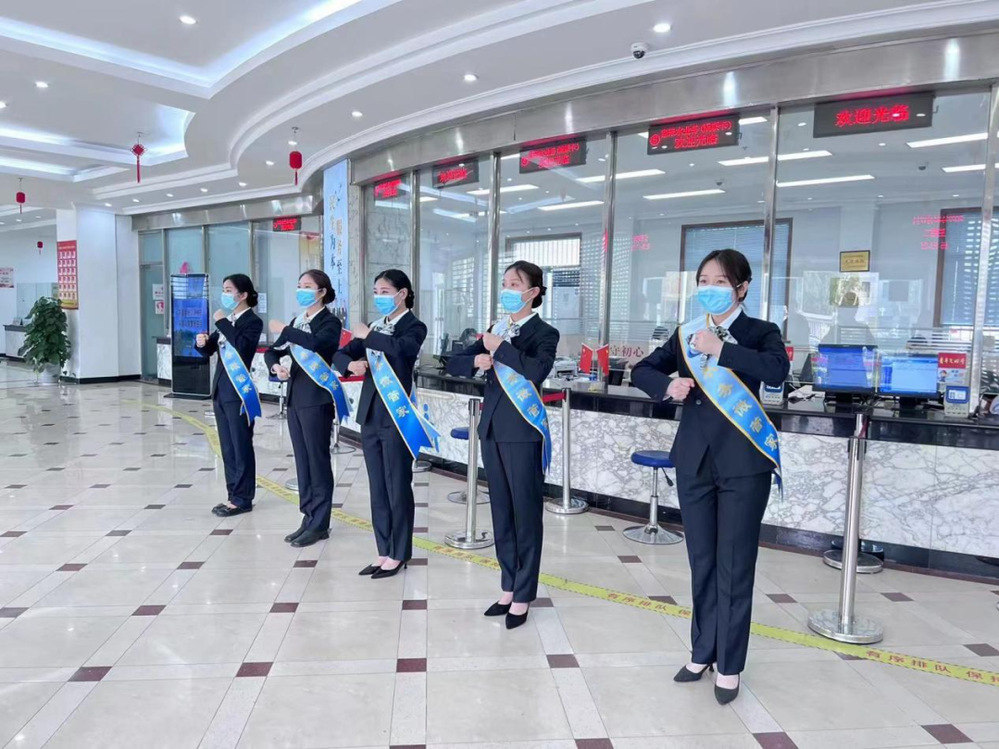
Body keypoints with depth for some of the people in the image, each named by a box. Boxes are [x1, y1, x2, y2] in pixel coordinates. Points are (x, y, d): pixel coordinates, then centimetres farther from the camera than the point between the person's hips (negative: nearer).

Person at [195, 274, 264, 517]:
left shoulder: (252, 321, -9)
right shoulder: (227, 320, 13)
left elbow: (242, 347, -27)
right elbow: (209, 350, 15)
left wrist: (222, 323, -20)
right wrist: (202, 342, -6)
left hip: (238, 390, -8)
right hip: (220, 388, 8)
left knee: (241, 447, 0)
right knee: (227, 447, 12)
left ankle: (242, 499, 8)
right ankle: (233, 495, 21)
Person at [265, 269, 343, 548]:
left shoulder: (330, 322, -7)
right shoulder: (298, 322, 15)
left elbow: (315, 343, -29)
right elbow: (273, 351, 16)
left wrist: (284, 330, -17)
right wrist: (275, 366, -6)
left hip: (316, 400, -8)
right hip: (295, 398, 8)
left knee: (318, 461, -1)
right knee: (302, 461, 11)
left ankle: (319, 524, 7)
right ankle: (308, 518, 20)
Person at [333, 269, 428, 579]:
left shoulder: (414, 327, -5)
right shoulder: (375, 327, 15)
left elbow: (400, 348, -28)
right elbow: (340, 354, 11)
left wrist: (368, 336, -16)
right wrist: (351, 364, -10)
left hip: (396, 417, -7)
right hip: (370, 415, 7)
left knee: (398, 488, 2)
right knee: (378, 489, 12)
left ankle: (399, 554, 14)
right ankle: (384, 552, 23)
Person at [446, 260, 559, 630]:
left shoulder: (544, 333, -6)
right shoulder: (495, 330, 12)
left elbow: (538, 370, -26)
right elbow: (453, 364, 10)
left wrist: (499, 348, -18)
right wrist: (477, 361, -10)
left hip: (523, 432, -6)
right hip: (492, 429, 7)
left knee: (526, 513, 3)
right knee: (501, 512, 13)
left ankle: (522, 597, 14)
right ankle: (509, 589, 26)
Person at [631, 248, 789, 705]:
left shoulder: (760, 332, -3)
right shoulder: (686, 335, 8)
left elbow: (777, 370, -23)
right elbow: (641, 371, 10)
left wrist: (720, 349, -22)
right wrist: (667, 386, -10)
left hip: (743, 463, -4)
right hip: (694, 461, 4)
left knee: (734, 567, 4)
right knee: (701, 563, 14)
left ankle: (729, 667, 19)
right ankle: (703, 653, 30)